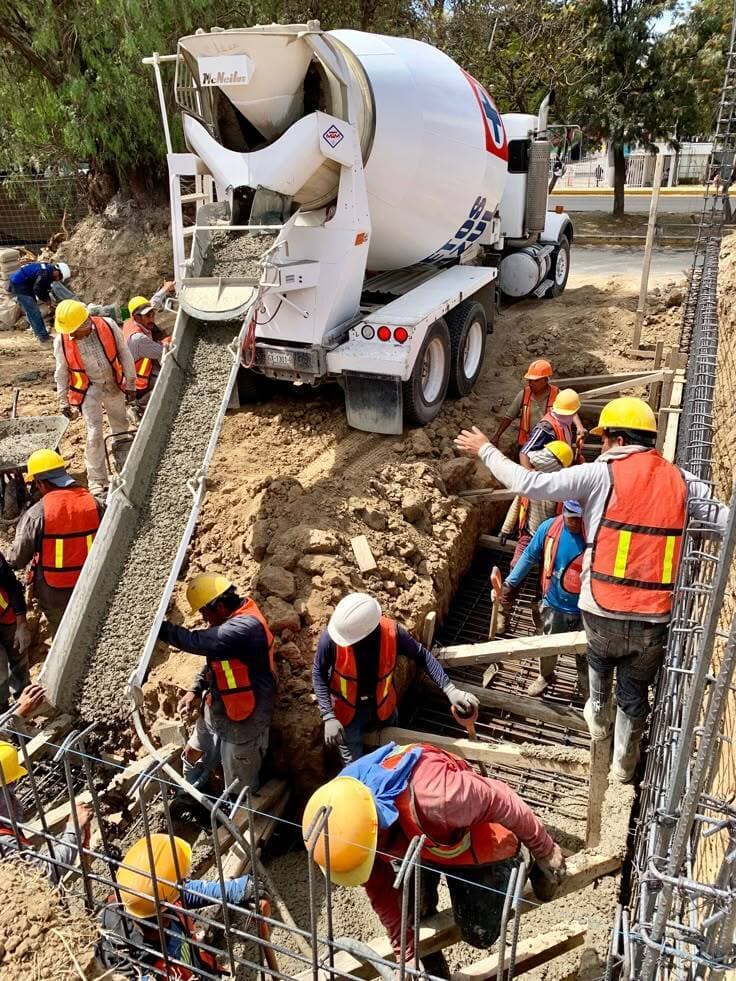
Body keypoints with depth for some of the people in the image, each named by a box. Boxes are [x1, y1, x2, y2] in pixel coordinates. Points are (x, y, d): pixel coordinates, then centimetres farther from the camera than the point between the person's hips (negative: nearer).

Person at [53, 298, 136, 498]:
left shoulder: (108, 326, -20)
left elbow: (125, 356, -8)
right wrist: (64, 402, 0)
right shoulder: (62, 341, -19)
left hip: (113, 384, 2)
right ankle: (97, 482, 1)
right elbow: (61, 373, -5)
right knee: (95, 434, -9)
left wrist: (130, 385, -2)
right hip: (89, 389, -2)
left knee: (121, 428, 17)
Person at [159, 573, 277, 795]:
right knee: (192, 760, 27)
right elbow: (214, 659, 16)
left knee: (239, 792, 7)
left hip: (242, 721, -10)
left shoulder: (245, 628, -31)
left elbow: (197, 642, -33)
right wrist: (195, 690, 5)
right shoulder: (232, 621, 1)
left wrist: (159, 626, -23)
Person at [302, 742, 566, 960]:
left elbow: (500, 801, -31)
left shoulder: (434, 795, -49)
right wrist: (406, 954, -4)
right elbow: (378, 888, -11)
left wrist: (545, 851, -14)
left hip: (480, 847, -4)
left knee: (480, 937, 4)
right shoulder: (349, 817, -27)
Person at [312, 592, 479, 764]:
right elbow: (318, 674, -17)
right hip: (347, 711, -3)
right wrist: (328, 717, -23)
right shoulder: (331, 638, -32)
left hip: (383, 707, 3)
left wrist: (449, 689, -20)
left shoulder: (392, 631, -28)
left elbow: (422, 656, -13)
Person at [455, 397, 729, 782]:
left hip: (603, 609, -2)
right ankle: (624, 761, 40)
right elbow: (723, 517, 3)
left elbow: (528, 483, -10)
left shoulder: (602, 474, -9)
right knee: (635, 691, 21)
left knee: (599, 657, 33)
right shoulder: (681, 481, 1)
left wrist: (486, 450, 2)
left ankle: (598, 717, 51)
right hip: (655, 616, 2)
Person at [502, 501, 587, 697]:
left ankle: (586, 687, 45)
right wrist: (509, 583, -1)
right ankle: (545, 675, 53)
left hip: (584, 610, -2)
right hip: (553, 604, 2)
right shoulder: (549, 527, -14)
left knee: (585, 653, 18)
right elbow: (529, 557, -2)